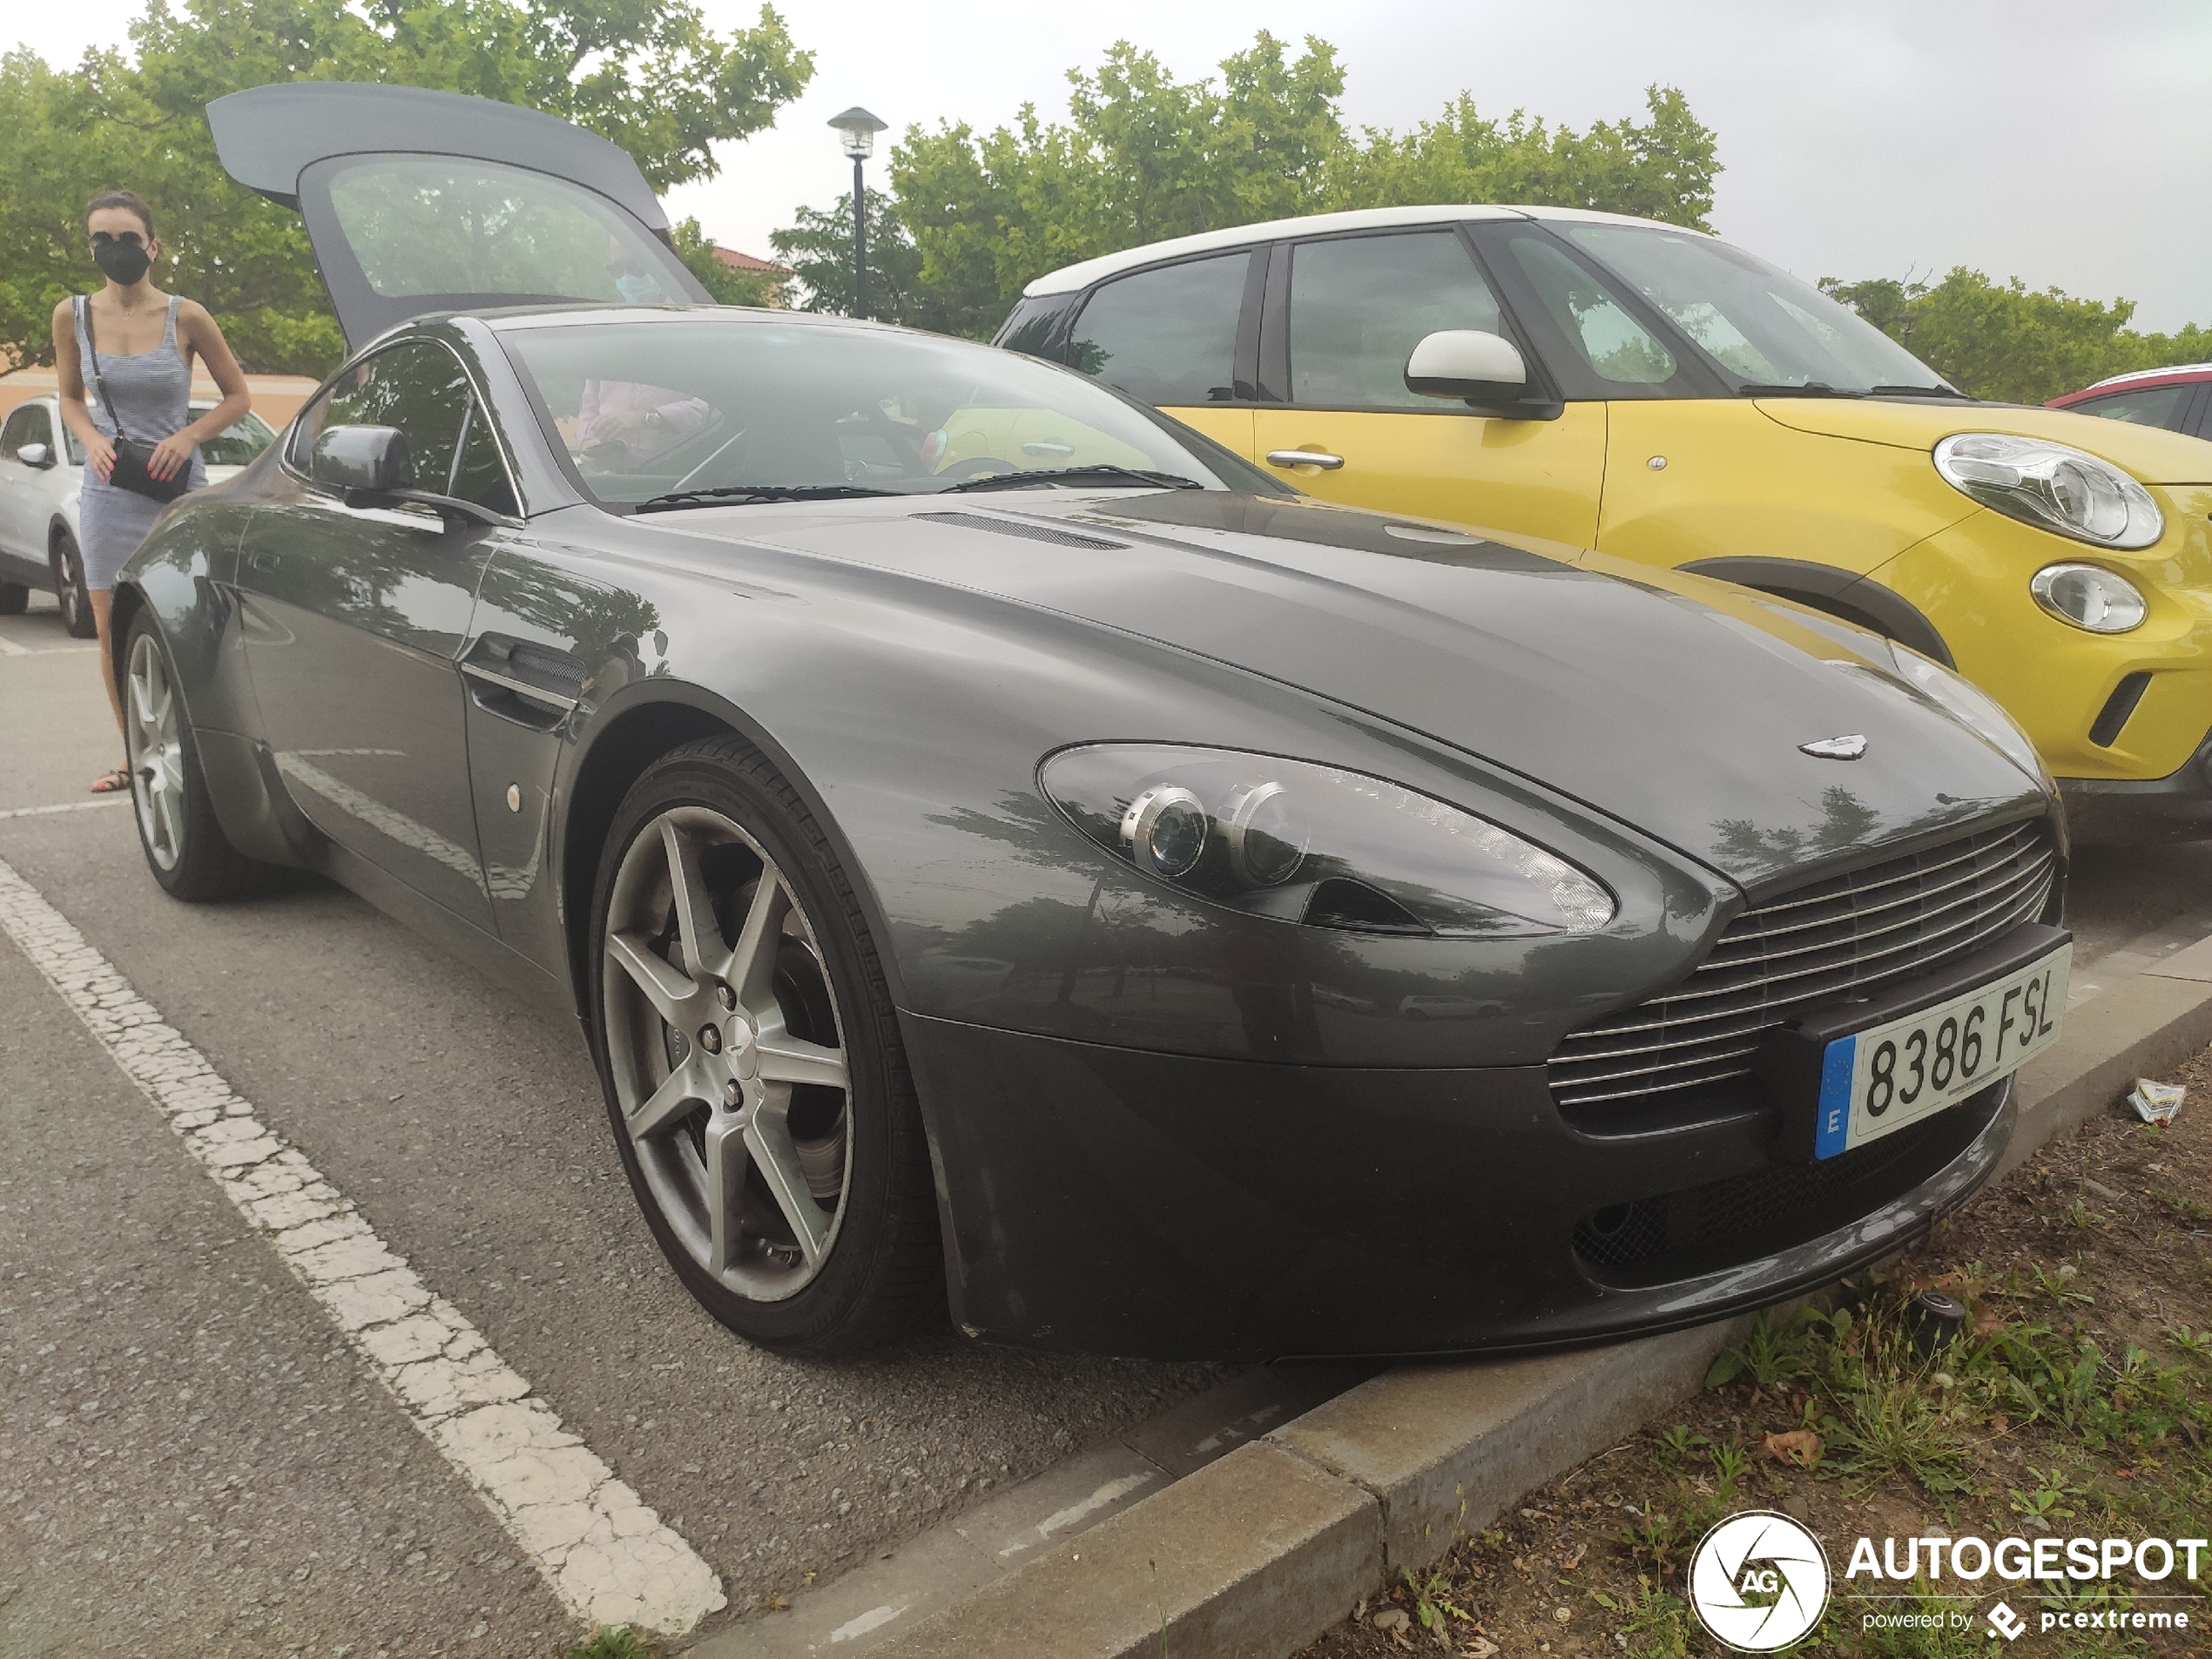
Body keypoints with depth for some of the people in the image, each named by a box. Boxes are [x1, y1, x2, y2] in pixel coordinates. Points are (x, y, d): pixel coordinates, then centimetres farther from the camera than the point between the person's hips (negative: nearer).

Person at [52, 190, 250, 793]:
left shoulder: (185, 317, -6)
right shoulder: (72, 316, 3)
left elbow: (237, 397, 2)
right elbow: (70, 397, 16)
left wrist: (187, 436, -12)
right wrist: (92, 440, -4)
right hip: (107, 491, 3)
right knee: (113, 637, 6)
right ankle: (135, 754, 20)